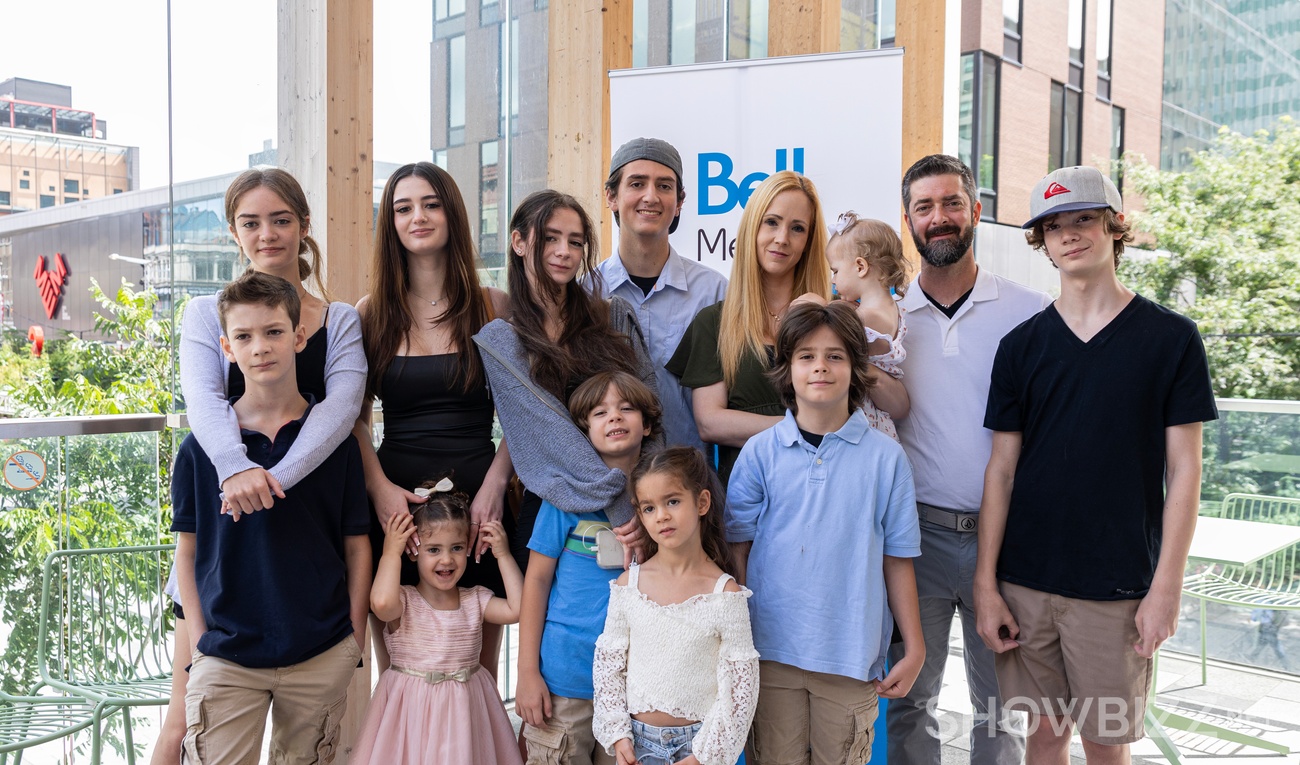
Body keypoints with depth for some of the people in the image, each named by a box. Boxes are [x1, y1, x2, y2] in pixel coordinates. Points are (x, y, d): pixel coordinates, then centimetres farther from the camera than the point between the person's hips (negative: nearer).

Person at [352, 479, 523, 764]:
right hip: (413, 711, -3)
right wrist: (391, 553, -18)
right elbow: (381, 603, -31)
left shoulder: (476, 599, 2)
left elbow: (517, 608, -11)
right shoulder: (404, 601, -8)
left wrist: (504, 556, -6)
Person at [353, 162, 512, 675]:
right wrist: (380, 488, -10)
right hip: (394, 503, 1)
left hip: (478, 503, -1)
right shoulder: (372, 313, 9)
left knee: (478, 670, 5)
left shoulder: (493, 307, 5)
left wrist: (494, 484, -12)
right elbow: (355, 418, 6)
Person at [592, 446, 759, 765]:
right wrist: (618, 734, -2)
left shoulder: (725, 593, -10)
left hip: (698, 739, -2)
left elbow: (740, 687, -8)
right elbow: (607, 662, 3)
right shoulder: (628, 584, -4)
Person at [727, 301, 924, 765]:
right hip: (773, 648, 0)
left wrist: (914, 649, 3)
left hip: (853, 654, 0)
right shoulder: (759, 453, -1)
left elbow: (897, 560, 2)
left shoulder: (885, 456, -2)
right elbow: (738, 550, 3)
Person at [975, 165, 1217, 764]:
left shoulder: (1171, 338, -2)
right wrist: (986, 585, -1)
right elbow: (1002, 470, 3)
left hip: (1118, 590, -2)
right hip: (1026, 581, 2)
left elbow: (1183, 473, -2)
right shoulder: (1022, 344, 4)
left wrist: (1166, 588, -8)